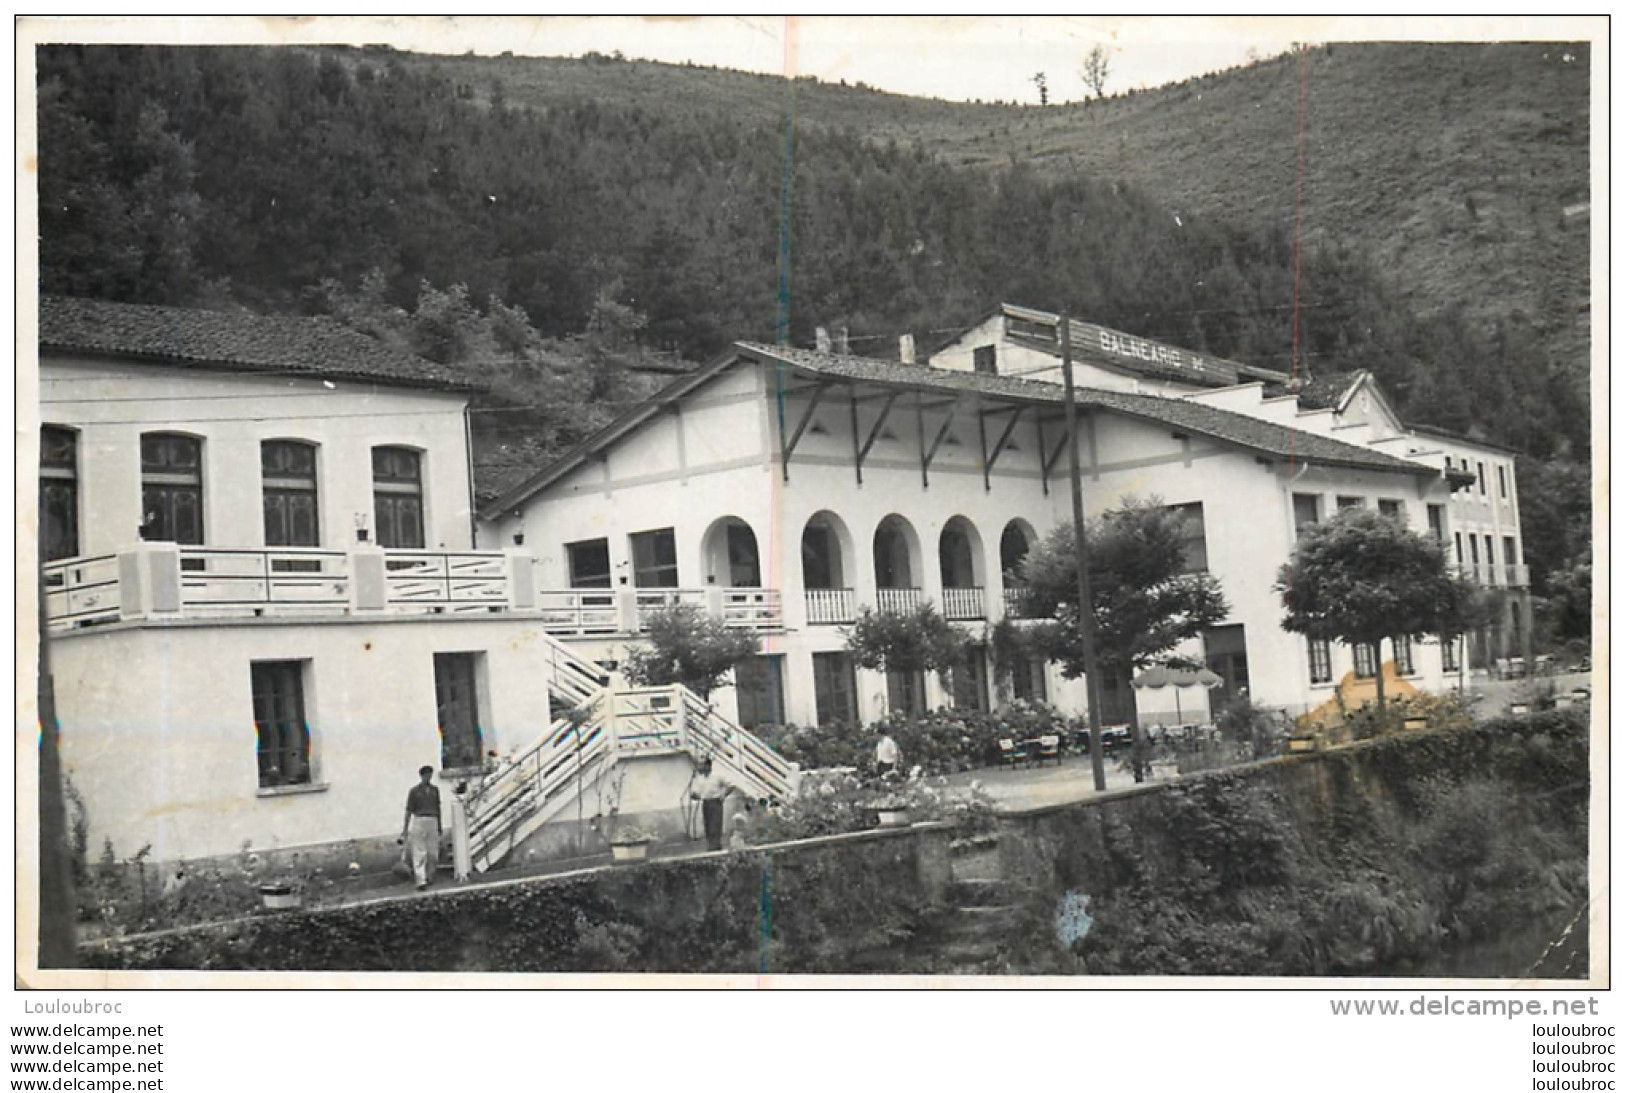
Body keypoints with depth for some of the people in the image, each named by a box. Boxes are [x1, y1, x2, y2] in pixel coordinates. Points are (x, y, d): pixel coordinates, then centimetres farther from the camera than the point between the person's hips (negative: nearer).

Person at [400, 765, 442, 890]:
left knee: (433, 853, 2)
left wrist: (439, 826, 18)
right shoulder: (414, 791, 0)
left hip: (432, 823, 4)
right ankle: (421, 881, -11)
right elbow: (409, 811, 0)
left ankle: (430, 877, 22)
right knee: (419, 854, -7)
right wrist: (405, 829, -4)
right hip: (418, 822, -4)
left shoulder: (435, 790, 13)